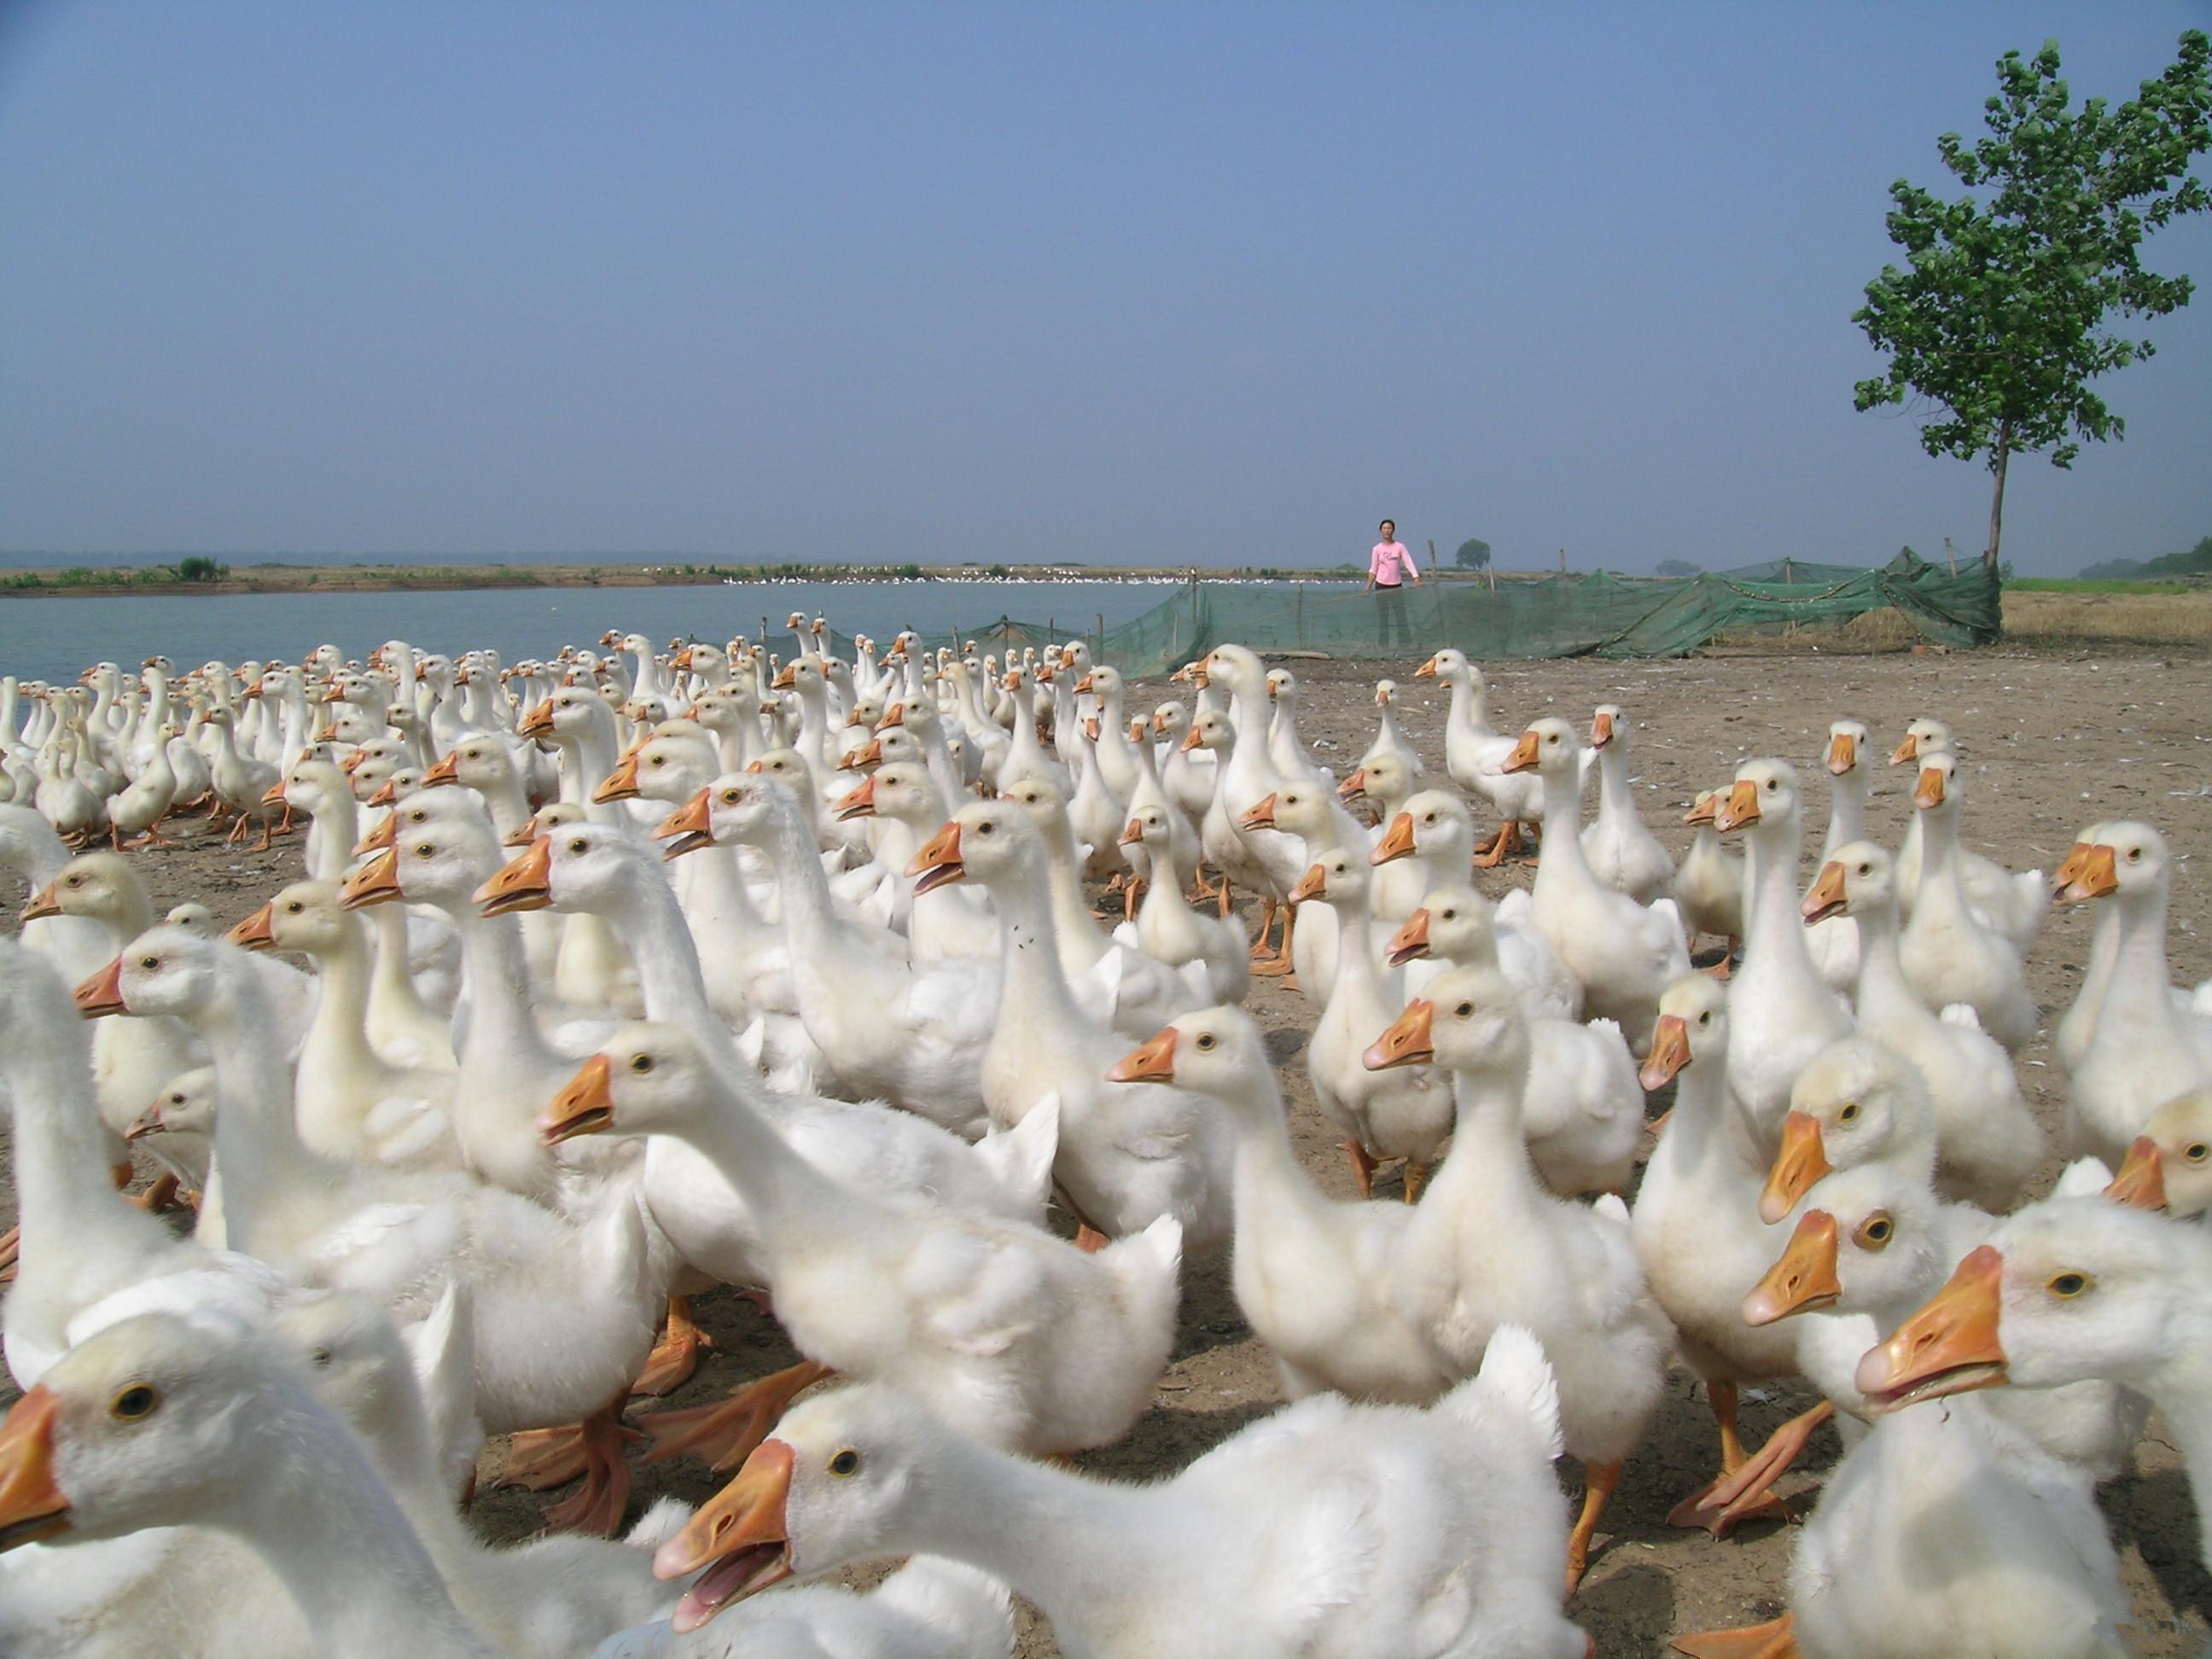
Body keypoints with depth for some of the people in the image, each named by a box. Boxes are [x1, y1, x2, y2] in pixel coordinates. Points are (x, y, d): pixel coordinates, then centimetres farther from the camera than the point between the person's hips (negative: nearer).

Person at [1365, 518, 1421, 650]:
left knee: (1401, 616, -4)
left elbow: (1409, 563, -7)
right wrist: (1368, 586, 1)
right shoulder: (1377, 549, 4)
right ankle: (1384, 645, 7)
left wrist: (1416, 578, -22)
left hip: (1396, 585, -1)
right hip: (1381, 586, 1)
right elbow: (1373, 569, 8)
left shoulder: (1400, 547, 1)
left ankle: (1406, 644, -4)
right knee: (1383, 617, 3)